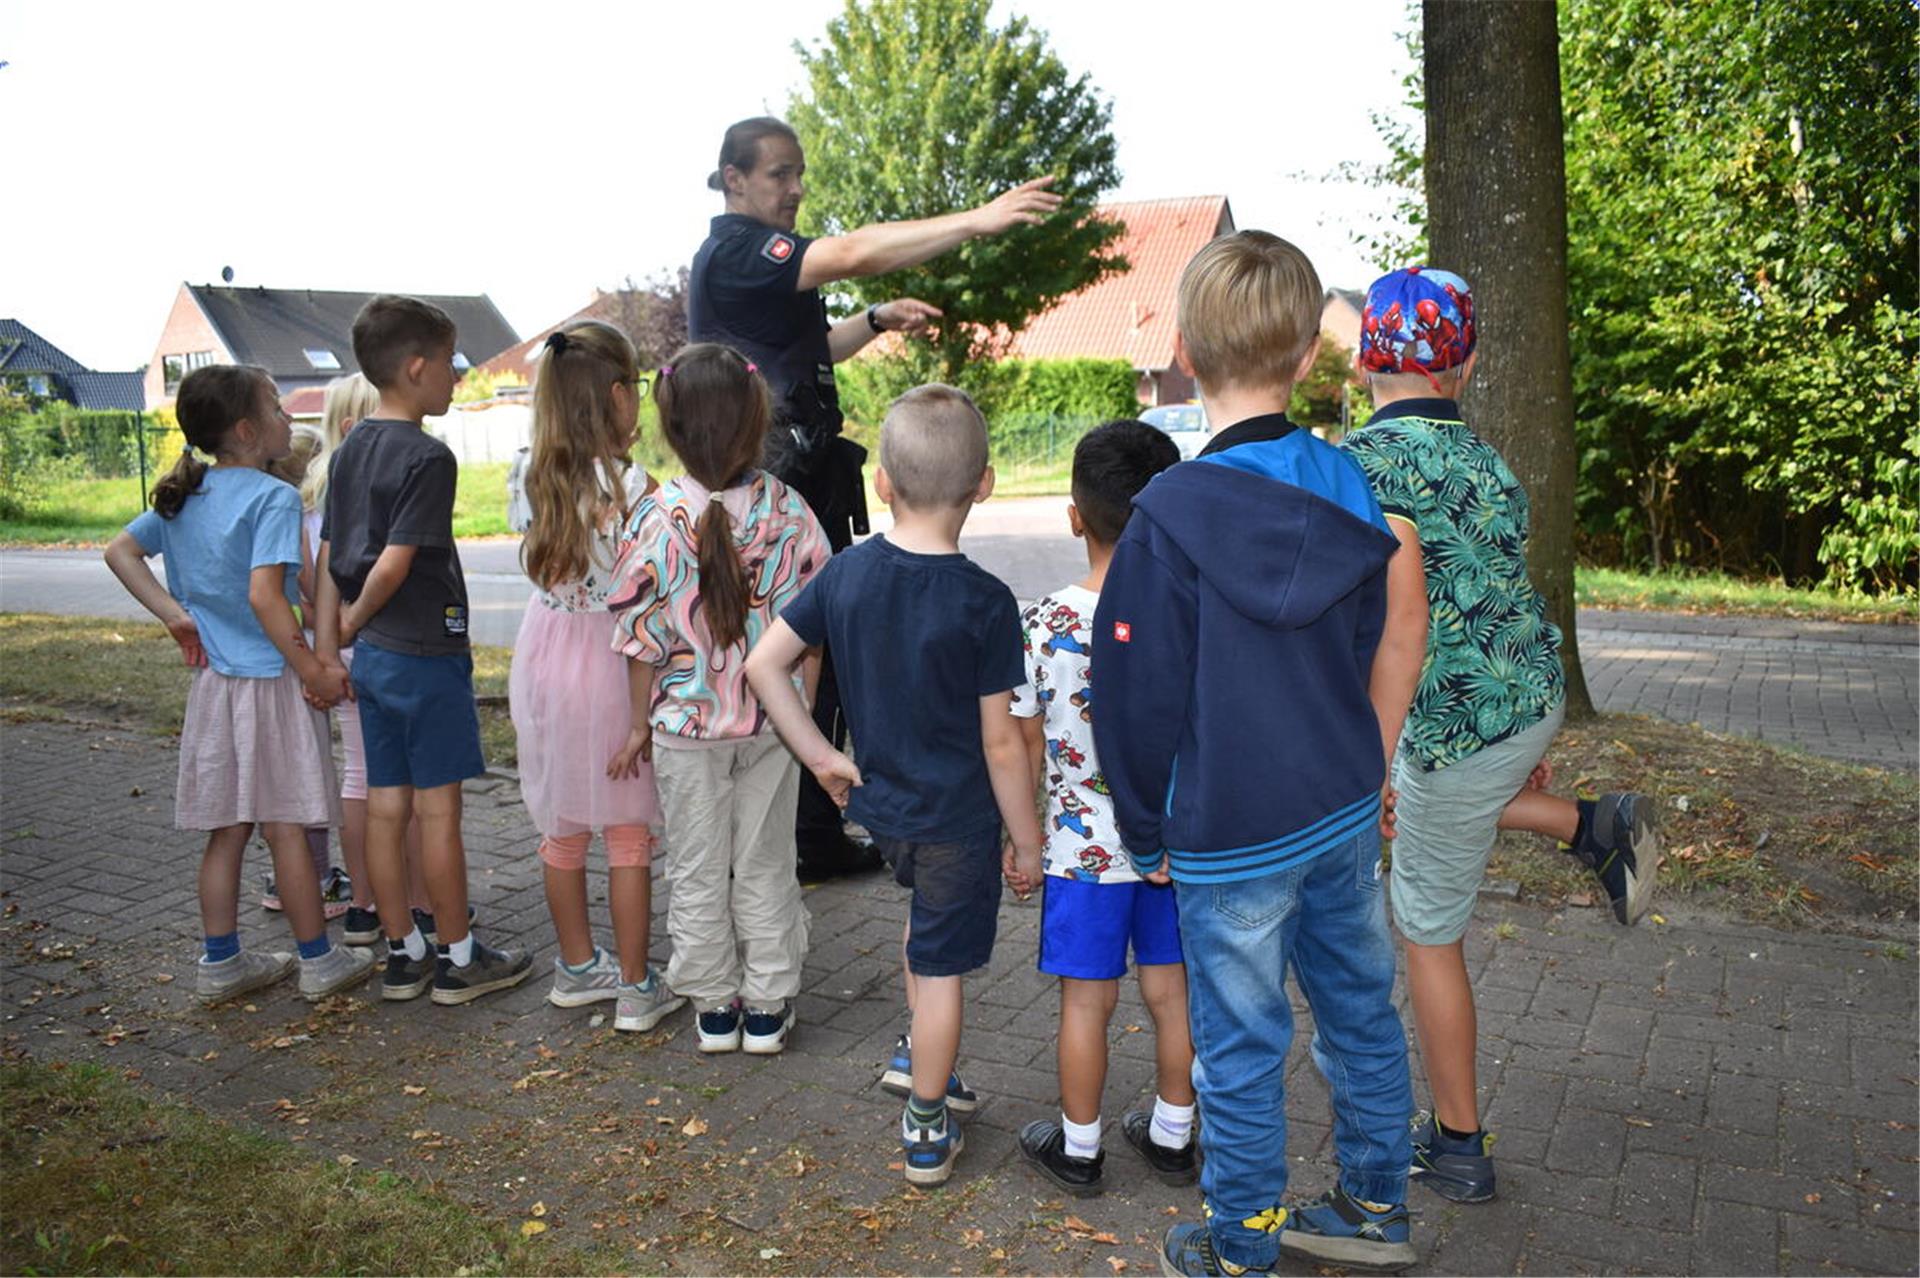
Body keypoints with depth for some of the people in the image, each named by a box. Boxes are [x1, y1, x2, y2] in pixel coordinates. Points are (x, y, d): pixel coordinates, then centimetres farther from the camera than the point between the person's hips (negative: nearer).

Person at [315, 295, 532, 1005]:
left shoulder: (350, 451, 10)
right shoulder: (427, 456, -15)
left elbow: (330, 555, 10)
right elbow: (395, 562, -20)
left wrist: (327, 645, 12)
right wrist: (354, 622, -3)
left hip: (373, 655, 8)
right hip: (427, 653, -8)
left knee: (386, 806, 11)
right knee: (438, 809, 1)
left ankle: (402, 954, 21)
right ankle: (458, 958, 11)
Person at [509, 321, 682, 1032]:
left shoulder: (537, 475, 2)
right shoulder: (628, 484, -17)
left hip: (544, 654, 6)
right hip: (606, 661, -6)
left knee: (561, 829, 17)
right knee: (629, 835, 6)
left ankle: (577, 967, 33)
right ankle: (636, 989, 15)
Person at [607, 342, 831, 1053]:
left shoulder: (657, 518, -14)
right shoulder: (785, 509, -9)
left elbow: (643, 638, -8)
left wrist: (640, 725, 5)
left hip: (686, 722, -1)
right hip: (772, 719, 2)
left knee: (697, 869, 13)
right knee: (766, 865, 14)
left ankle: (713, 1007, 25)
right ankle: (766, 1007, 23)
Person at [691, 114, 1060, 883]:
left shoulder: (759, 257, 20)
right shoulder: (733, 251, -12)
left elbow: (807, 350, 32)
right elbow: (854, 253, -26)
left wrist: (877, 322, 17)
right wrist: (977, 220, -31)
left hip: (808, 486, 10)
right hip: (771, 492, -10)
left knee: (821, 665, 13)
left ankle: (818, 840, 22)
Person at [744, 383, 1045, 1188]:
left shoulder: (846, 573, -6)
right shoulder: (984, 602, -20)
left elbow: (763, 664, -3)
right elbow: (1000, 742, -17)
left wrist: (820, 757, 5)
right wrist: (1027, 842, -5)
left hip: (878, 802, 5)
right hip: (958, 817, -5)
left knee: (927, 909, 33)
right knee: (941, 969, 9)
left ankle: (916, 1051, 39)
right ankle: (927, 1130, 25)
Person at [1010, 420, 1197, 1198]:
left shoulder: (1044, 624, -15)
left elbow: (1026, 751, -8)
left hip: (1084, 846, -2)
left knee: (1087, 998, 11)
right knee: (1171, 988, 17)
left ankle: (1078, 1146, 28)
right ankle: (1172, 1135, 34)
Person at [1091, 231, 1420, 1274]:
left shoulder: (1171, 514, -20)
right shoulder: (1348, 488, -2)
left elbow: (1139, 696, -15)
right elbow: (1365, 651, 8)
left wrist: (1144, 829, -1)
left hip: (1232, 834, -6)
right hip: (1347, 808, 6)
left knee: (1241, 1050, 10)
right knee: (1360, 1010, 21)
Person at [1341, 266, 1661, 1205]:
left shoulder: (1366, 459, -16)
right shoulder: (1489, 461, 8)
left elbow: (1405, 618, -26)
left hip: (1461, 724, -7)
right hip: (1534, 697, 8)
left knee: (1426, 931, 10)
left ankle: (1456, 1147, 23)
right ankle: (1592, 827, 24)